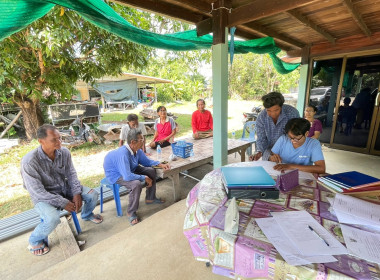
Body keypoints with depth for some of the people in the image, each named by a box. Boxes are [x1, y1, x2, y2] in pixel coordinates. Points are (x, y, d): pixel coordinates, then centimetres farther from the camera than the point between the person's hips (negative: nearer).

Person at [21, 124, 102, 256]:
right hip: (44, 196, -4)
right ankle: (35, 240, 5)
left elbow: (71, 174, -3)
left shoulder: (64, 152, -14)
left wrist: (77, 193, -16)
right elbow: (37, 192, -24)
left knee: (93, 194, -8)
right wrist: (63, 203, -22)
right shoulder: (29, 162, -27)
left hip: (65, 188, 5)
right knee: (53, 218, -32)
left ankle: (86, 215, 28)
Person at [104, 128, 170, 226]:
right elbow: (127, 176, -41)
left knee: (151, 171, 0)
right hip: (116, 175, -8)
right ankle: (131, 213, -10)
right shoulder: (123, 154, -37)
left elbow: (147, 161, 6)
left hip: (130, 169, 9)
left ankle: (150, 198, 19)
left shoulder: (137, 150, -11)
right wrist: (145, 178, -29)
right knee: (136, 184, -34)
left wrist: (160, 164, -9)